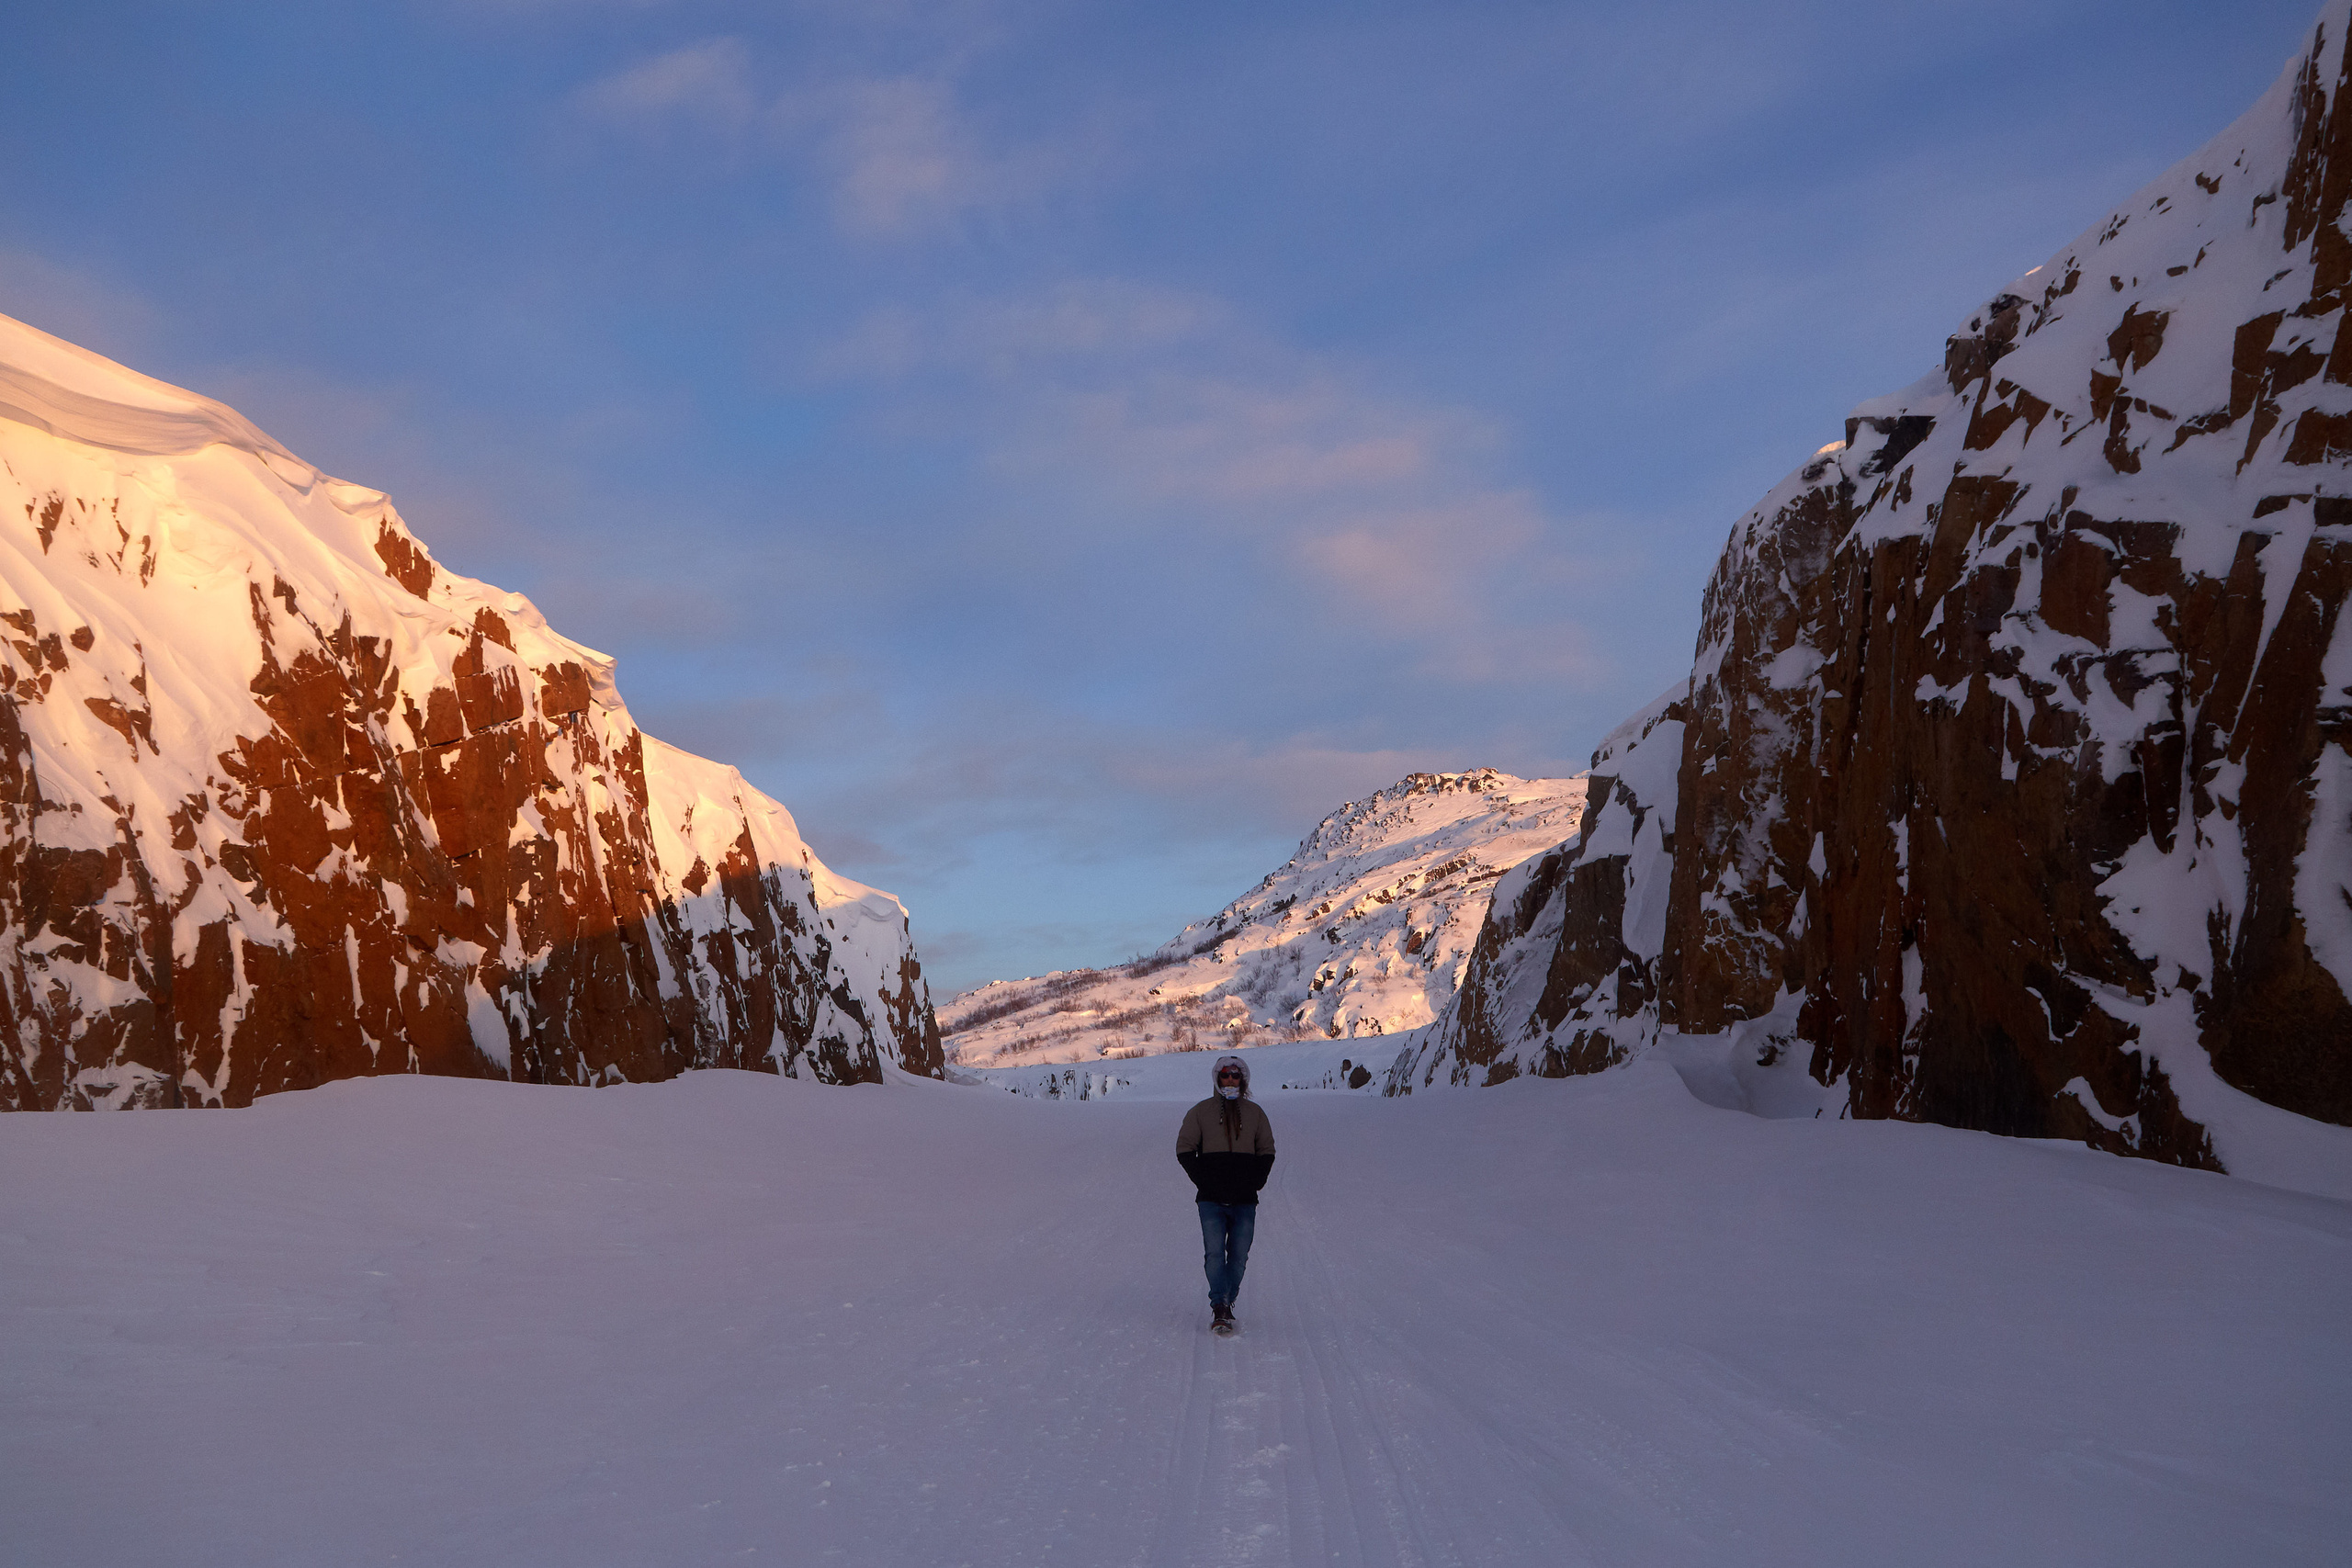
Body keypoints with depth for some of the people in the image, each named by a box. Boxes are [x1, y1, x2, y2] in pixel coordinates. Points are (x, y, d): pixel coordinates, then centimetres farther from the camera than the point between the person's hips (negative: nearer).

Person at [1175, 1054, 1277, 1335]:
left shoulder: (1254, 1112, 11)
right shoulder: (1201, 1111, 6)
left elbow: (1267, 1151, 15)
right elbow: (1184, 1149, 6)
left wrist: (1255, 1181, 1)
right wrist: (1203, 1180, -5)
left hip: (1245, 1201, 2)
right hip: (1211, 1200, -2)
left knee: (1239, 1256, 2)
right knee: (1214, 1253, -12)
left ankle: (1227, 1303, 18)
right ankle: (1219, 1307, -11)